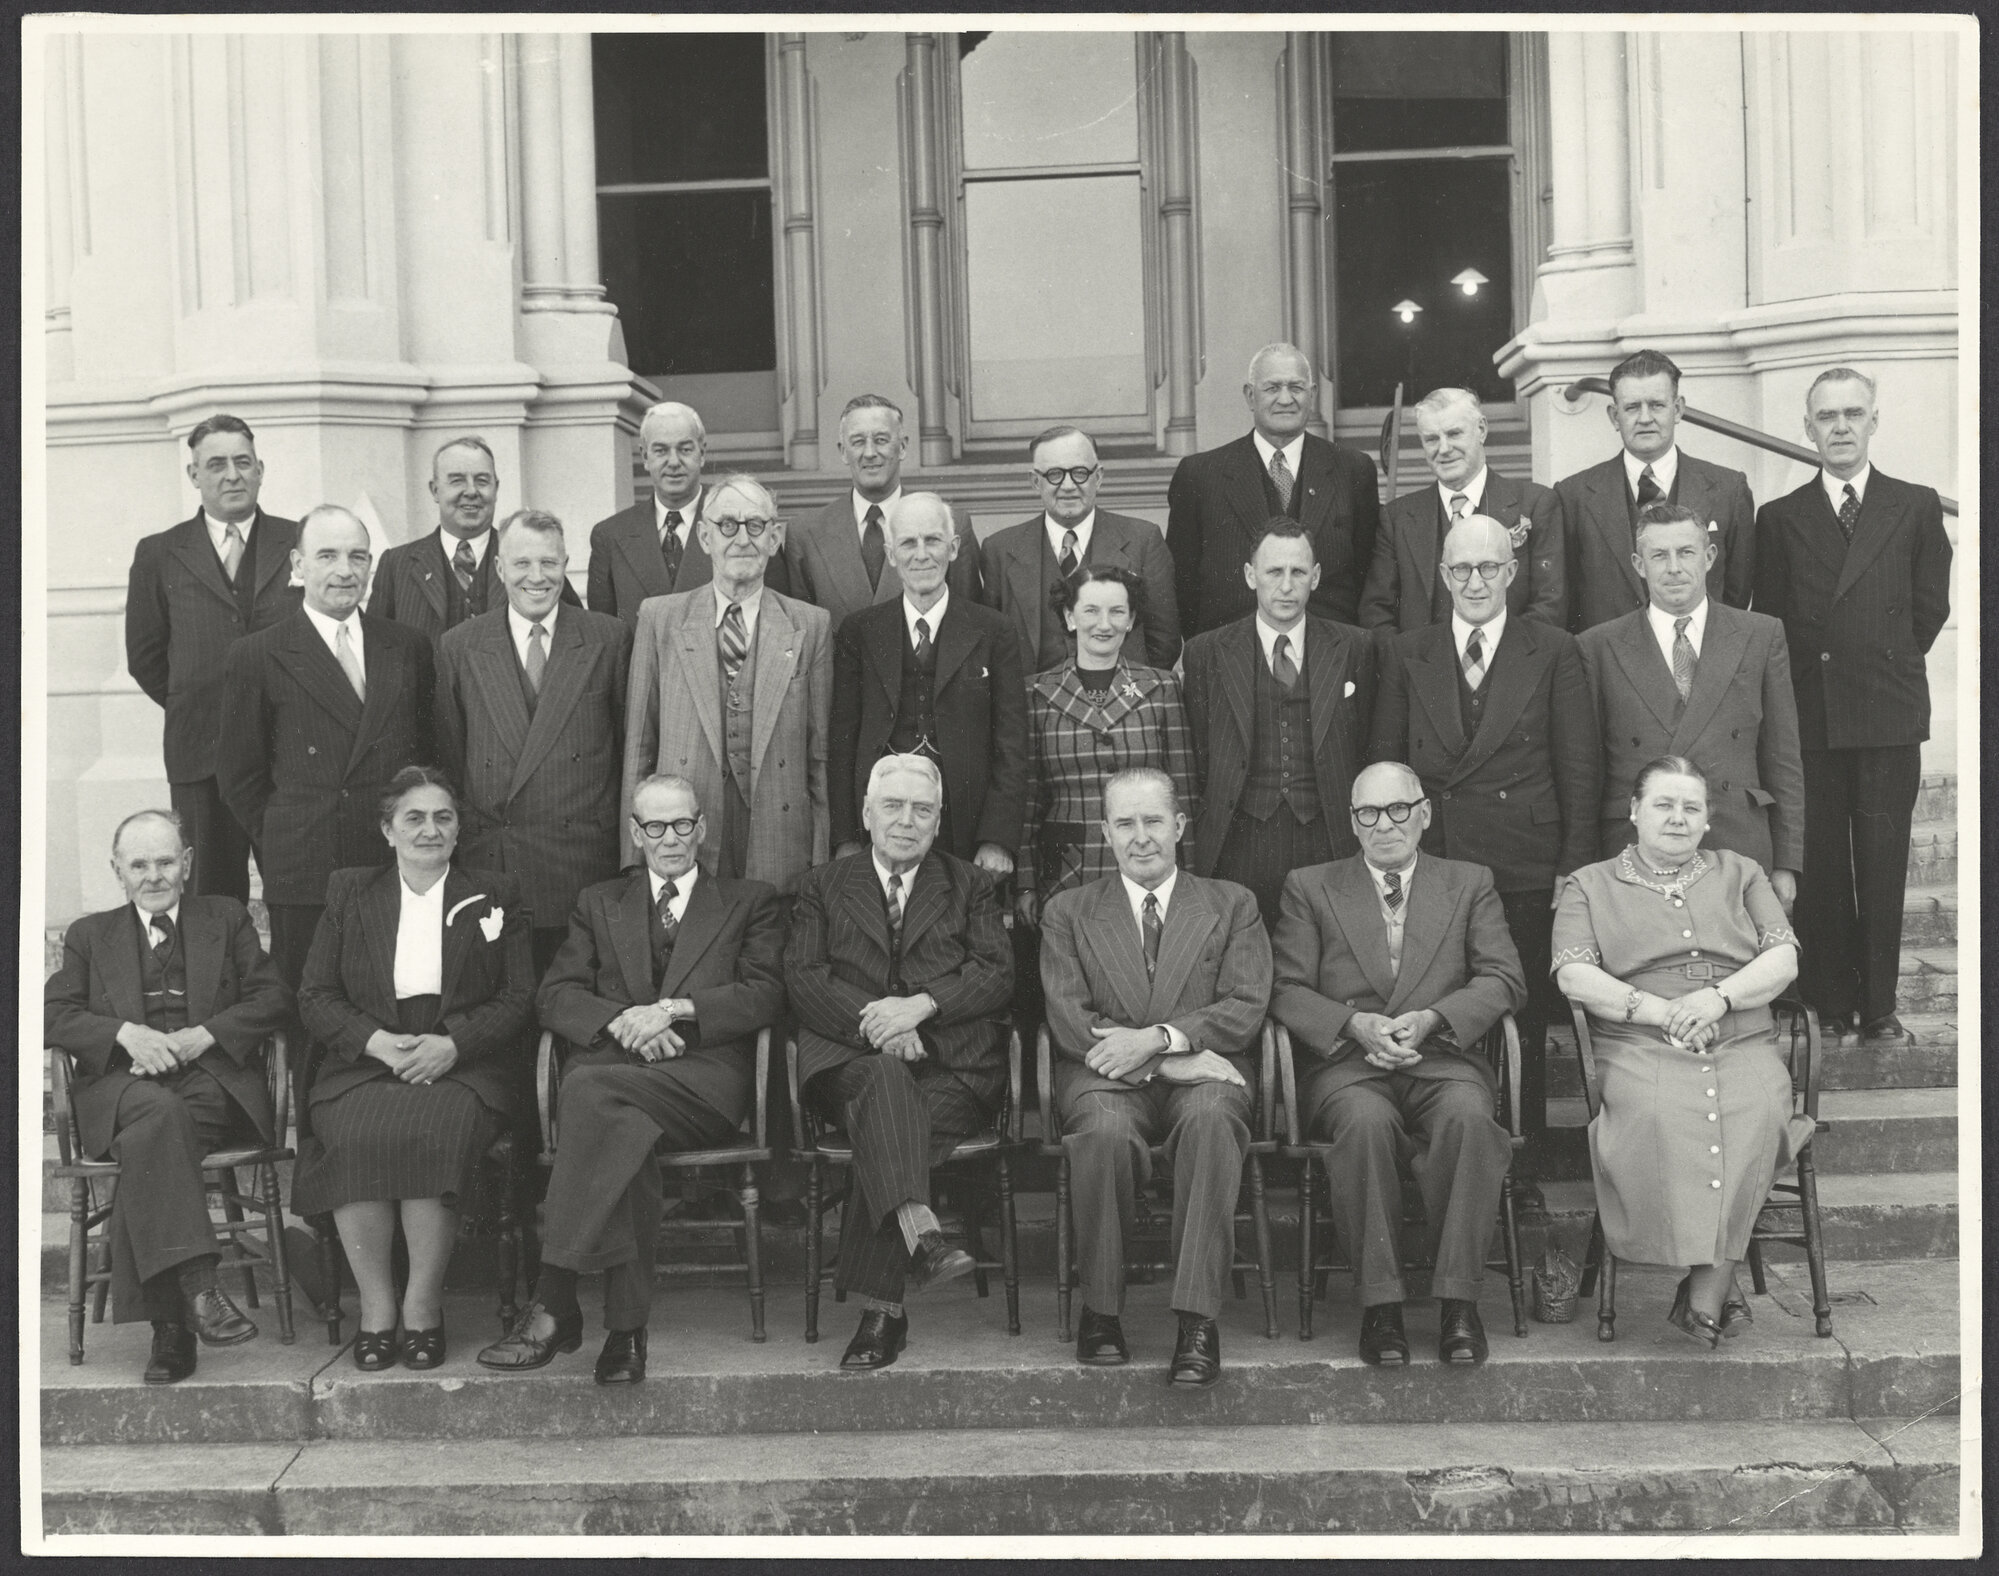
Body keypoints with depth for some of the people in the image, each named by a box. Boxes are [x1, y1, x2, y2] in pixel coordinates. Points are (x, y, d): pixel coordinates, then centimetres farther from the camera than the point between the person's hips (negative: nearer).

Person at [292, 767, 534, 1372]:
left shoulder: (496, 896, 14)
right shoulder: (348, 892, 17)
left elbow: (518, 999, 6)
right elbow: (315, 996, 9)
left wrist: (451, 1045, -11)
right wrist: (378, 1042, -9)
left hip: (462, 1067, -1)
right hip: (364, 1063, 1)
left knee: (432, 1133, -34)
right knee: (356, 1135, -32)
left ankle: (423, 1308, -22)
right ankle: (375, 1307, -21)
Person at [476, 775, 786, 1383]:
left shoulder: (749, 902, 21)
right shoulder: (598, 904, 27)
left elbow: (766, 995, 5)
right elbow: (554, 996, 13)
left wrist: (674, 1008, -11)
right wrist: (621, 1021, -9)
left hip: (707, 1074, -2)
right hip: (612, 1063, 2)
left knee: (592, 1089, -35)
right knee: (624, 1132, -38)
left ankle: (554, 1303, -37)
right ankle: (625, 1328, -37)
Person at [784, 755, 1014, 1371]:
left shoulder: (971, 887, 21)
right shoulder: (822, 886, 21)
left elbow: (997, 975, 5)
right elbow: (801, 977, 5)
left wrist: (921, 1004, -14)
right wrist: (872, 1021, -13)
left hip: (952, 1063, 0)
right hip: (848, 1057, 0)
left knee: (889, 1129, -31)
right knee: (884, 1079, -36)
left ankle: (881, 1306, -30)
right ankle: (920, 1234, -53)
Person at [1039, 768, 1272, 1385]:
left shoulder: (1232, 905, 16)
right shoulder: (1067, 911, 15)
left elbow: (1246, 1010, 3)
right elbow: (1069, 1021, 1)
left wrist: (1157, 1038, -14)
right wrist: (1179, 1059, -11)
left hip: (1201, 1075, 0)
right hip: (1105, 1078, 0)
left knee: (1210, 1118, -36)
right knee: (1107, 1131, -35)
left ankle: (1198, 1322, -34)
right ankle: (1101, 1311, -18)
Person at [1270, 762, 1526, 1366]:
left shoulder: (1470, 884, 18)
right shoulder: (1310, 887, 15)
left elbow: (1504, 979, 7)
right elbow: (1287, 991, 6)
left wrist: (1431, 1018, -10)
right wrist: (1356, 1024, -12)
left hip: (1442, 1059, 1)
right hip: (1346, 1064, 0)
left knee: (1468, 1118, -34)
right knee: (1367, 1123, -35)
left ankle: (1457, 1299, -26)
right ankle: (1380, 1303, -26)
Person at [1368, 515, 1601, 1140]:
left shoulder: (1554, 652, 6)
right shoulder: (1405, 656, 10)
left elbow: (1580, 768, 3)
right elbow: (1383, 765, 10)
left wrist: (1575, 865, -3)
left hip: (1526, 873, -1)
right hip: (1430, 867, 1)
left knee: (1524, 1028, 3)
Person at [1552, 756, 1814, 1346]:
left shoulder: (1740, 873, 24)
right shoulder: (1590, 884, 17)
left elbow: (1784, 959, 12)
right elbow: (1574, 975, 2)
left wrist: (1719, 997, -8)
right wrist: (1659, 1010, -11)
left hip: (1742, 1044, 2)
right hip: (1640, 1049, -1)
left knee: (1756, 1112, -33)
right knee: (1657, 1115, -36)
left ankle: (1704, 1291, -27)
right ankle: (1720, 1282, -27)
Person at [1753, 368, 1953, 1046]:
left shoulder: (1916, 507, 9)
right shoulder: (1780, 517, 9)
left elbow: (1932, 605, 10)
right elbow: (1769, 619, 8)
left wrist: (1886, 662, 9)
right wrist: (1812, 670, 3)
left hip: (1889, 711, 0)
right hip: (1809, 716, 0)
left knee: (1883, 864, 1)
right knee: (1818, 865, 2)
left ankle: (1879, 1006, 9)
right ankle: (1830, 1002, 10)